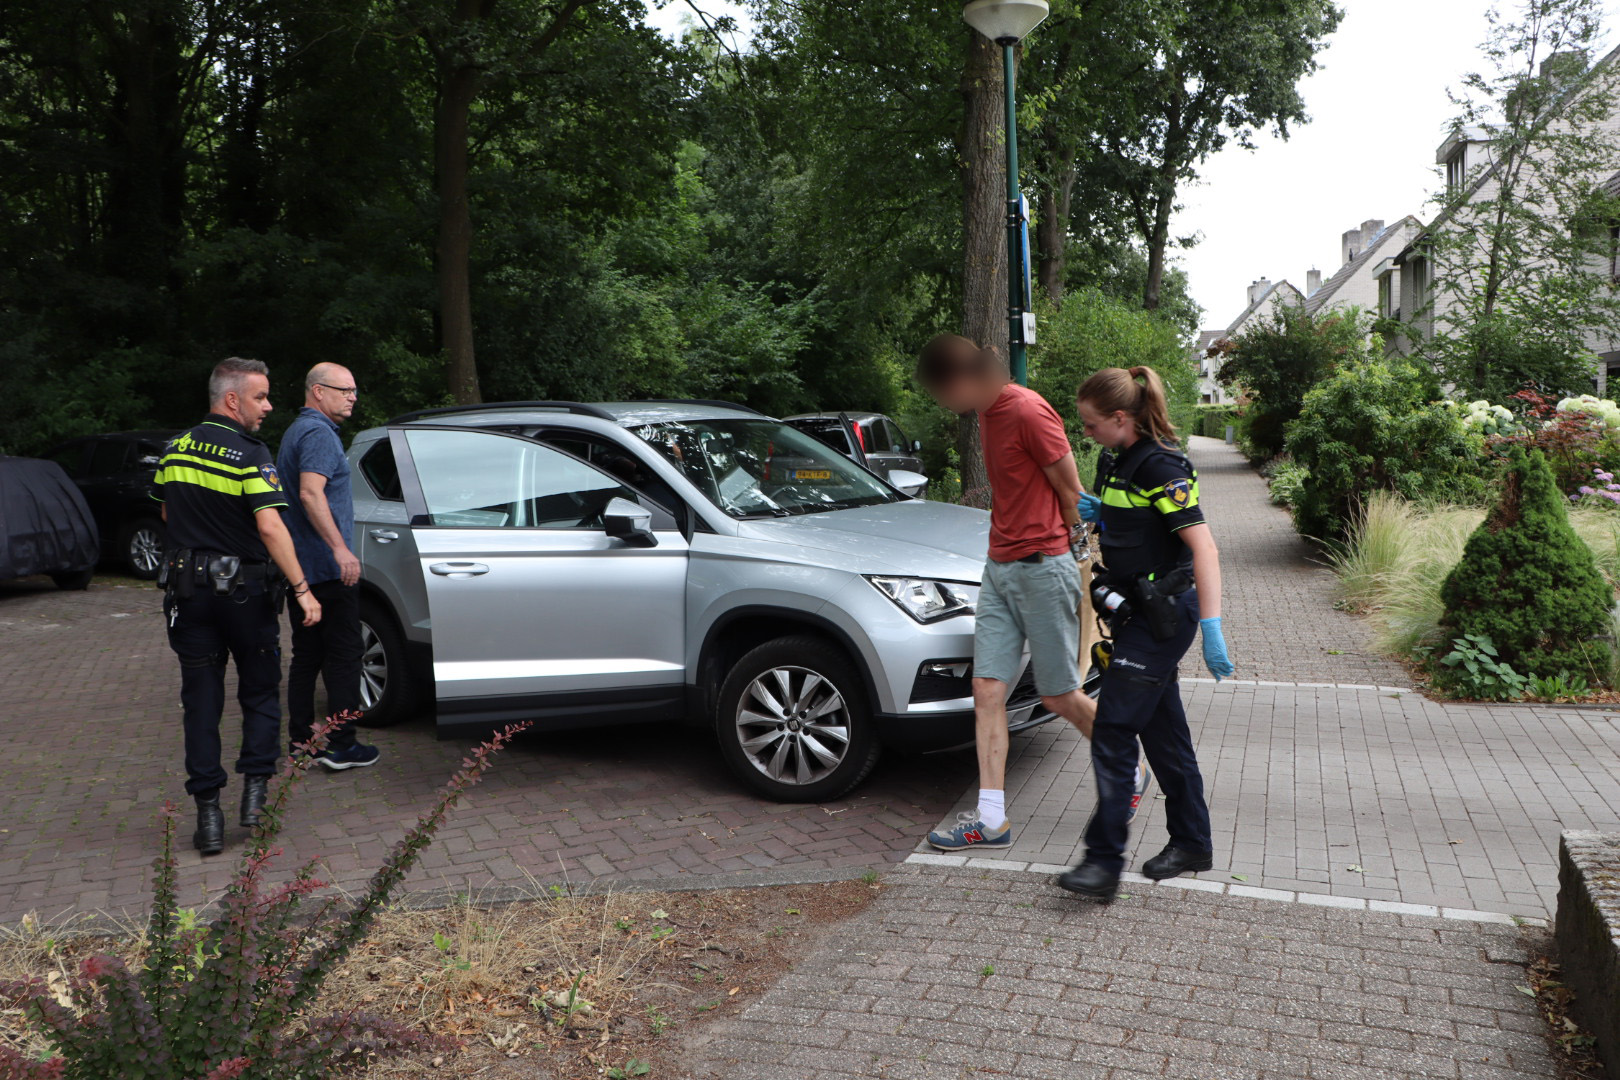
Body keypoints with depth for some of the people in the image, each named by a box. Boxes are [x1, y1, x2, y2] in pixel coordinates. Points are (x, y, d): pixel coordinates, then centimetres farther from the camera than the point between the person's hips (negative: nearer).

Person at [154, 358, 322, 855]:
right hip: (244, 588, -4)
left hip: (189, 587, 5)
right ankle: (255, 793, 6)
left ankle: (208, 813, 6)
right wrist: (302, 589, -22)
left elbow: (167, 513, 19)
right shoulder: (249, 454, -13)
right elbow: (270, 526, -23)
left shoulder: (175, 449, 7)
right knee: (260, 696, 12)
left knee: (201, 703, 7)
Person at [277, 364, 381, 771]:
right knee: (343, 656, -4)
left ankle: (300, 738, 20)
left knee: (306, 654, 14)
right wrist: (341, 549, -32)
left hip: (301, 566, 10)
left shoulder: (297, 430, 19)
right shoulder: (319, 433, -14)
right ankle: (341, 745, -2)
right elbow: (311, 494, -27)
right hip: (327, 567, -10)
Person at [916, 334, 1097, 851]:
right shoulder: (988, 413, 11)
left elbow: (1072, 493, -10)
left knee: (1060, 697, 4)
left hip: (1043, 569, -8)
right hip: (999, 567, 8)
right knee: (987, 691, 1)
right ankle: (991, 818, 4)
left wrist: (1072, 552, 2)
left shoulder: (1029, 411, -16)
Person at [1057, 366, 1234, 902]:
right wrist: (1097, 512, 5)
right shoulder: (1118, 461, 10)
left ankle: (1104, 861, -7)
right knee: (1162, 731, 15)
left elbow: (1203, 546, -24)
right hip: (1140, 613, 9)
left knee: (1113, 731, -11)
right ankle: (1192, 843, 28)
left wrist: (1212, 627, -30)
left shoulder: (1161, 467, -18)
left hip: (1165, 614, -9)